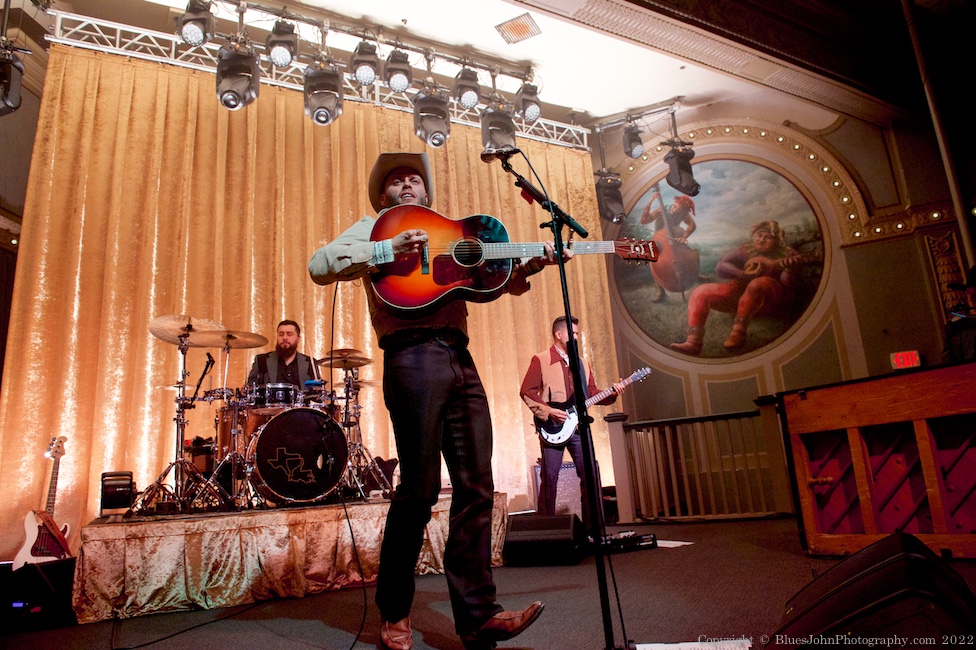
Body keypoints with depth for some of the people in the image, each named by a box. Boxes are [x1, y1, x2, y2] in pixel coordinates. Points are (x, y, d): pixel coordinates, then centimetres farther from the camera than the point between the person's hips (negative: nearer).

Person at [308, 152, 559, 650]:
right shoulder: (375, 228, 14)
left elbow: (505, 280, 25)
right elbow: (319, 266, -3)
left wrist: (536, 261, 7)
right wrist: (387, 250, -13)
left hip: (460, 359, 6)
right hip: (412, 355, -6)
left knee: (476, 487, 1)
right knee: (420, 488, -5)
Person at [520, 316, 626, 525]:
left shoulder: (582, 363, 17)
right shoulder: (541, 360, -1)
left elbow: (591, 393, 16)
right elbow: (526, 391, -7)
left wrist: (612, 393, -2)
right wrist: (548, 412, -16)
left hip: (578, 426, 5)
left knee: (589, 475, 3)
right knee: (549, 478, -2)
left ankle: (591, 524, 14)